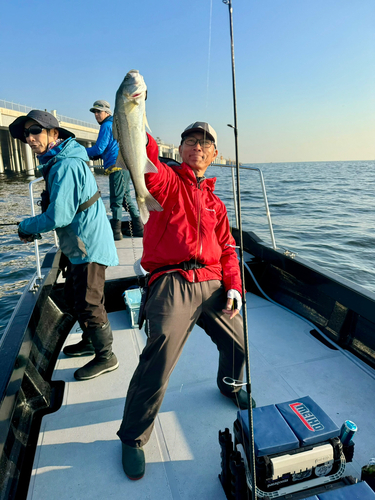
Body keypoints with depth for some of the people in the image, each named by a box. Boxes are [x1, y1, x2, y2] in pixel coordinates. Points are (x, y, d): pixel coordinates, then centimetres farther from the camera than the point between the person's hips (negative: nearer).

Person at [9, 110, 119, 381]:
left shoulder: (66, 165, -22)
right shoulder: (58, 161, 11)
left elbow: (58, 216, -26)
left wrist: (26, 226, -8)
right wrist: (36, 226, 6)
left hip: (88, 246, -11)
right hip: (78, 245, 11)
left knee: (88, 303, -1)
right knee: (74, 295, 22)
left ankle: (106, 357, 16)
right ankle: (90, 341, 40)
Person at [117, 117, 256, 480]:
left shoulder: (215, 203, 21)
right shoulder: (165, 181, 5)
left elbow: (226, 249, 17)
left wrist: (233, 286, 5)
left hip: (211, 284, 6)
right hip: (171, 284, -6)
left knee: (239, 345, 15)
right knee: (157, 362, -12)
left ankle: (230, 384, 52)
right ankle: (133, 438, 15)